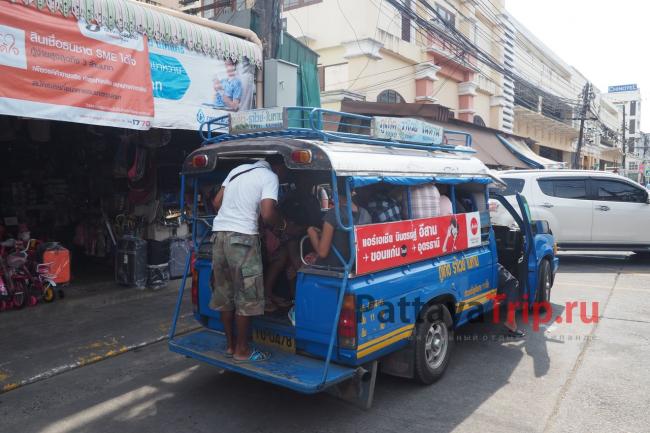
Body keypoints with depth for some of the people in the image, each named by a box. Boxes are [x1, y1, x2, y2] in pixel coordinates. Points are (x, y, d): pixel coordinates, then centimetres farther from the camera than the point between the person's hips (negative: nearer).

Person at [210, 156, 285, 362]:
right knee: (246, 295, 3)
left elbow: (216, 202, 18)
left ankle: (230, 344, 25)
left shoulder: (238, 169, 19)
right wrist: (279, 221, 7)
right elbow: (267, 214, -13)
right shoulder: (270, 177, -2)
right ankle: (242, 350, 11)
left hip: (219, 232, 8)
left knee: (224, 292, 13)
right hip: (242, 237, -8)